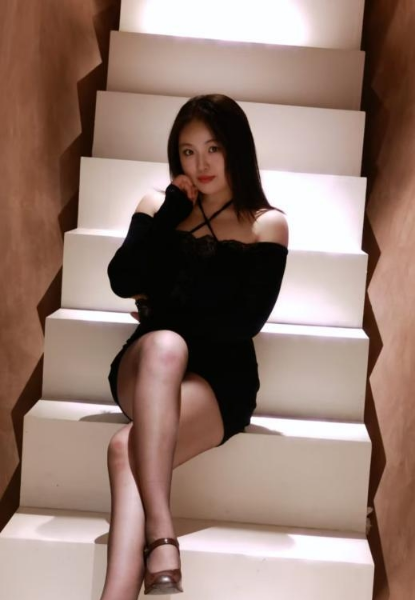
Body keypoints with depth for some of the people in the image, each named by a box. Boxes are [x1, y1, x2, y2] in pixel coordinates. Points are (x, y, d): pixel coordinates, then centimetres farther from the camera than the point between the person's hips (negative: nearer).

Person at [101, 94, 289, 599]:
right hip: (145, 368, 2)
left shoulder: (267, 225, 5)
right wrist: (173, 208, -4)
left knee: (127, 449, -33)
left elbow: (246, 321, -6)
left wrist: (163, 308, -4)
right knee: (164, 345, -38)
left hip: (221, 377, -1)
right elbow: (123, 282, -4)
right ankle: (161, 540, -46)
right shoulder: (159, 205, 13)